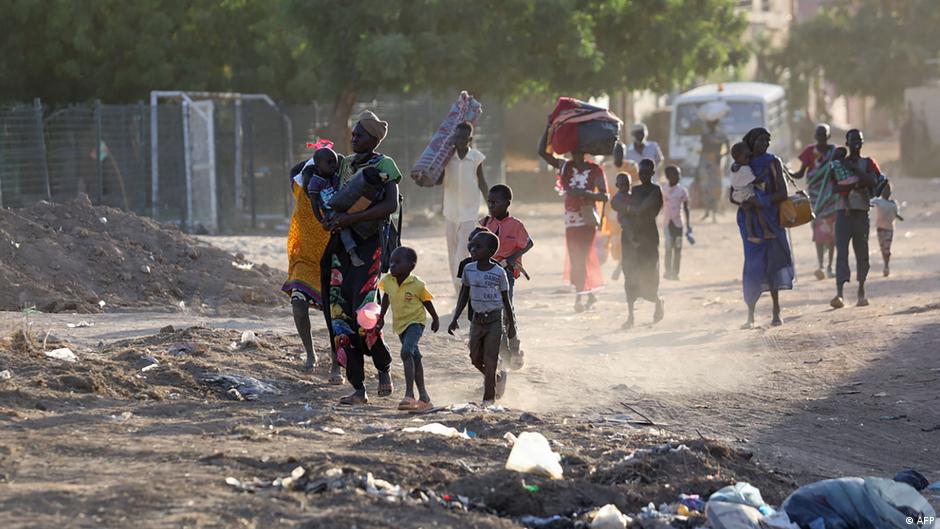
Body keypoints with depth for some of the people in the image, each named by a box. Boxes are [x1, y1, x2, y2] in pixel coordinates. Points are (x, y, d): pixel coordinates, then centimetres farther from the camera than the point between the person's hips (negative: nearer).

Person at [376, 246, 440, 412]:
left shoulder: (417, 285, -19)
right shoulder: (387, 281, -7)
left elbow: (426, 302, -4)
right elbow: (386, 298, 13)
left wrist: (435, 319, 8)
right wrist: (381, 317, 19)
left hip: (415, 321, -6)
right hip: (400, 323, 6)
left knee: (406, 352, -27)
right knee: (414, 358, 16)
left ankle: (409, 394, -31)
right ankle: (423, 396, 26)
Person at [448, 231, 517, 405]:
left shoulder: (499, 273, -11)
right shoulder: (469, 270, 1)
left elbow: (506, 300, -2)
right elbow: (464, 296, 10)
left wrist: (511, 324, 2)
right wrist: (455, 319, 5)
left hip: (494, 320, -5)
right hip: (477, 320, 5)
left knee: (490, 360, -6)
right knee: (476, 359, 7)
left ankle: (488, 399, 3)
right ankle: (499, 377, 34)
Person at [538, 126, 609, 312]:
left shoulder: (595, 170, -6)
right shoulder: (565, 166, 5)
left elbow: (605, 196, -8)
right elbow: (542, 151, 1)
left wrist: (584, 193, -22)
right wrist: (549, 127, -4)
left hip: (587, 220, -5)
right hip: (571, 219, 5)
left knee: (581, 257, -10)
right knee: (576, 258, 8)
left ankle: (579, 297, -8)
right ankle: (590, 294, 21)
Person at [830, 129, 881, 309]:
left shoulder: (868, 164, 10)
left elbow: (873, 182, -9)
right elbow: (835, 187, -4)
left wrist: (855, 169, -11)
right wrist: (854, 185, -17)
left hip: (861, 212, 1)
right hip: (843, 211, -1)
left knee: (862, 252, 5)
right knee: (841, 251, -13)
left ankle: (861, 292, 19)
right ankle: (839, 293, -23)